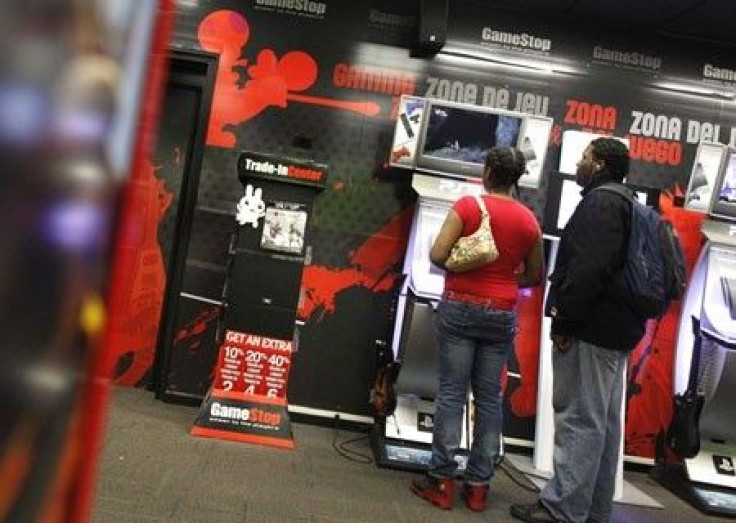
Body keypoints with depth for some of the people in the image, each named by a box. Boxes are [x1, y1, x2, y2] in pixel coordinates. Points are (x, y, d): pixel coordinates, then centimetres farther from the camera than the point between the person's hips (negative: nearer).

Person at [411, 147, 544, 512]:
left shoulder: (468, 205, -7)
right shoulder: (529, 220, 3)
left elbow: (437, 255, -12)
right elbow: (534, 277, 11)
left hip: (460, 307, -3)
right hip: (502, 315, 3)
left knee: (452, 391, 2)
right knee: (489, 397, 8)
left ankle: (441, 481, 6)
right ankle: (478, 484, 14)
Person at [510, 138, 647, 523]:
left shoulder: (599, 202, -11)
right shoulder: (625, 205, 21)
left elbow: (587, 268, -24)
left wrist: (565, 320, -20)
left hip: (591, 328, -11)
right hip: (616, 327, 11)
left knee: (579, 419, -7)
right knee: (603, 421, 13)